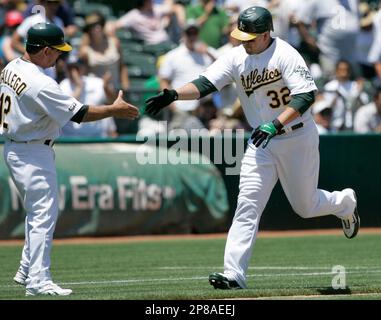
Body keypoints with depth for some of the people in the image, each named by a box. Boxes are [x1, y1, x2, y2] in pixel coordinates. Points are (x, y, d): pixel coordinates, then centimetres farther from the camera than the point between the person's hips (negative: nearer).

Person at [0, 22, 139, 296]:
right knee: (44, 214, -6)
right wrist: (113, 110, -8)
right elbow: (79, 114, -19)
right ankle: (38, 281, -7)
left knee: (37, 210, 19)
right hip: (34, 154, -10)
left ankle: (27, 271, 26)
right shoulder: (40, 84, -24)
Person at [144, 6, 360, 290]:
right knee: (248, 206, -9)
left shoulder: (285, 55, -18)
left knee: (305, 206, 11)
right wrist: (172, 95, -28)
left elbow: (306, 95, -25)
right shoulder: (237, 58, -2)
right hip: (262, 142, 4)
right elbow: (205, 84, -11)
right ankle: (234, 275, -15)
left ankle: (345, 203, 45)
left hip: (298, 138, -4)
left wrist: (275, 124, -35)